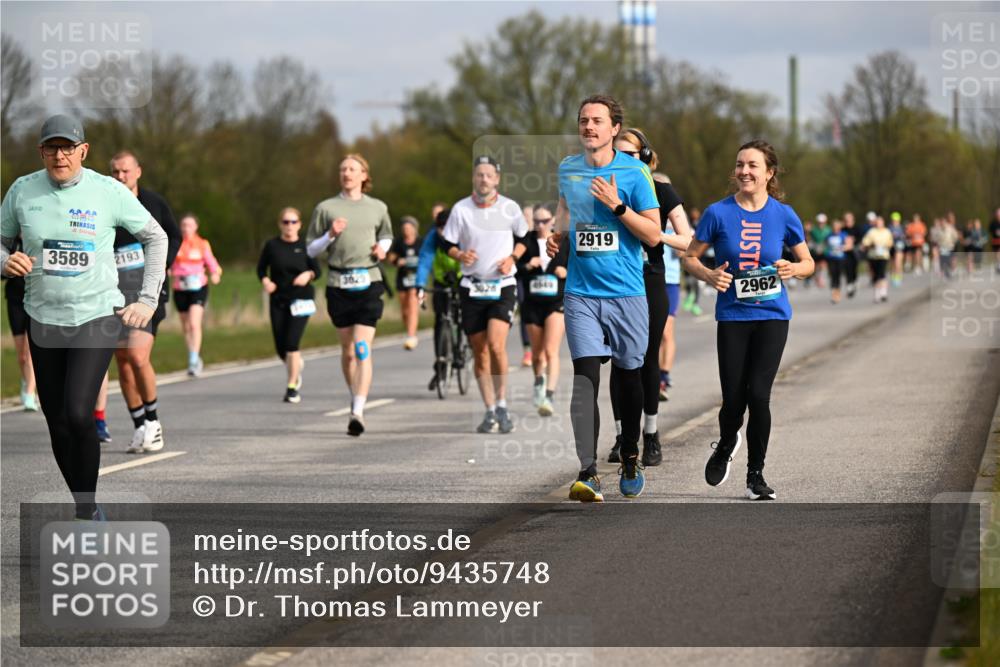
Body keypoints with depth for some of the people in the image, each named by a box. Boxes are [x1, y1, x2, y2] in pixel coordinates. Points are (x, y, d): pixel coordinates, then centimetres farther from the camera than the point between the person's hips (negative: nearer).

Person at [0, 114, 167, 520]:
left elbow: (155, 238, 7)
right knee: (57, 425, 5)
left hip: (97, 318, -3)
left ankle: (89, 510, -4)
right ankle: (84, 509, 21)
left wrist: (148, 300, 2)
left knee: (78, 415, -19)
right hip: (43, 320, 3)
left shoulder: (109, 192, -5)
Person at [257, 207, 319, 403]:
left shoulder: (305, 246, -3)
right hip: (278, 300, 2)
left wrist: (308, 275, -19)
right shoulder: (272, 245, 0)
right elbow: (261, 268, 9)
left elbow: (317, 270, 3)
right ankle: (297, 365, 38)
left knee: (291, 343, -14)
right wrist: (265, 281, -11)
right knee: (281, 348, 3)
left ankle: (292, 387, -5)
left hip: (301, 299, -2)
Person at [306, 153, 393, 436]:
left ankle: (358, 412, -20)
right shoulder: (325, 208, 5)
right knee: (347, 350, 9)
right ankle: (355, 399, 31)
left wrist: (382, 247, 4)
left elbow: (386, 235, 26)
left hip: (368, 283, -1)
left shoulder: (378, 208, 9)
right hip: (338, 284, 1)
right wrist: (330, 235, -10)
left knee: (362, 348, -13)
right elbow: (311, 249, 8)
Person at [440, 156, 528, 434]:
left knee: (496, 344, -20)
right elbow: (447, 243, 5)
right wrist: (459, 255, -15)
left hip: (503, 286, -2)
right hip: (472, 288, 2)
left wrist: (513, 258, -4)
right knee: (479, 352, 5)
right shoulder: (461, 209, -1)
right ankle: (490, 412, 15)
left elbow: (524, 238, 14)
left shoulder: (510, 208, 0)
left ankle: (502, 403, -5)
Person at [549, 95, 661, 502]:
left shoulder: (634, 172, -5)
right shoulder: (567, 170, 7)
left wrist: (618, 206, -18)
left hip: (627, 292, -1)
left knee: (628, 377, 10)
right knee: (585, 377, -12)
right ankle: (588, 473, -19)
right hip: (581, 292, 2)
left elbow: (653, 235, -7)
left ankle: (630, 460, 32)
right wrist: (557, 236, 9)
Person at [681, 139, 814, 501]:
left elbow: (808, 263, 9)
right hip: (732, 317, 0)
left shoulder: (783, 215, -1)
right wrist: (709, 275, -14)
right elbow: (690, 256, 6)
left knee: (758, 394, -9)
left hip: (772, 315, 0)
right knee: (733, 399, -3)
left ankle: (756, 475, 8)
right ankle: (726, 445, 33)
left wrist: (793, 269, -13)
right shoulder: (718, 213, -4)